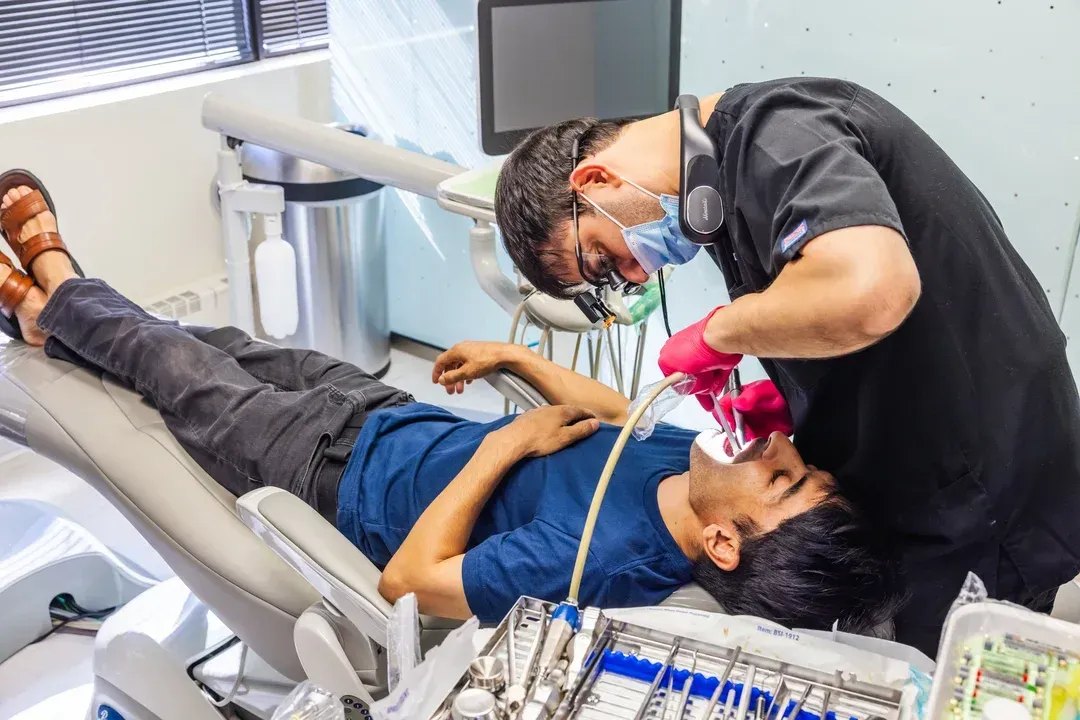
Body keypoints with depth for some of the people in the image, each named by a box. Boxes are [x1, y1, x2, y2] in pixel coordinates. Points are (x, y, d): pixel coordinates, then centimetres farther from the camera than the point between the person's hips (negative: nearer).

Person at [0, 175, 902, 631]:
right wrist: (514, 355, 5)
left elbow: (408, 579, -32)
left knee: (174, 366, 10)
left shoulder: (602, 556, -41)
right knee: (253, 350, 21)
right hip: (395, 411, 6)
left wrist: (503, 443, -30)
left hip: (338, 467, -6)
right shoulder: (692, 454, -19)